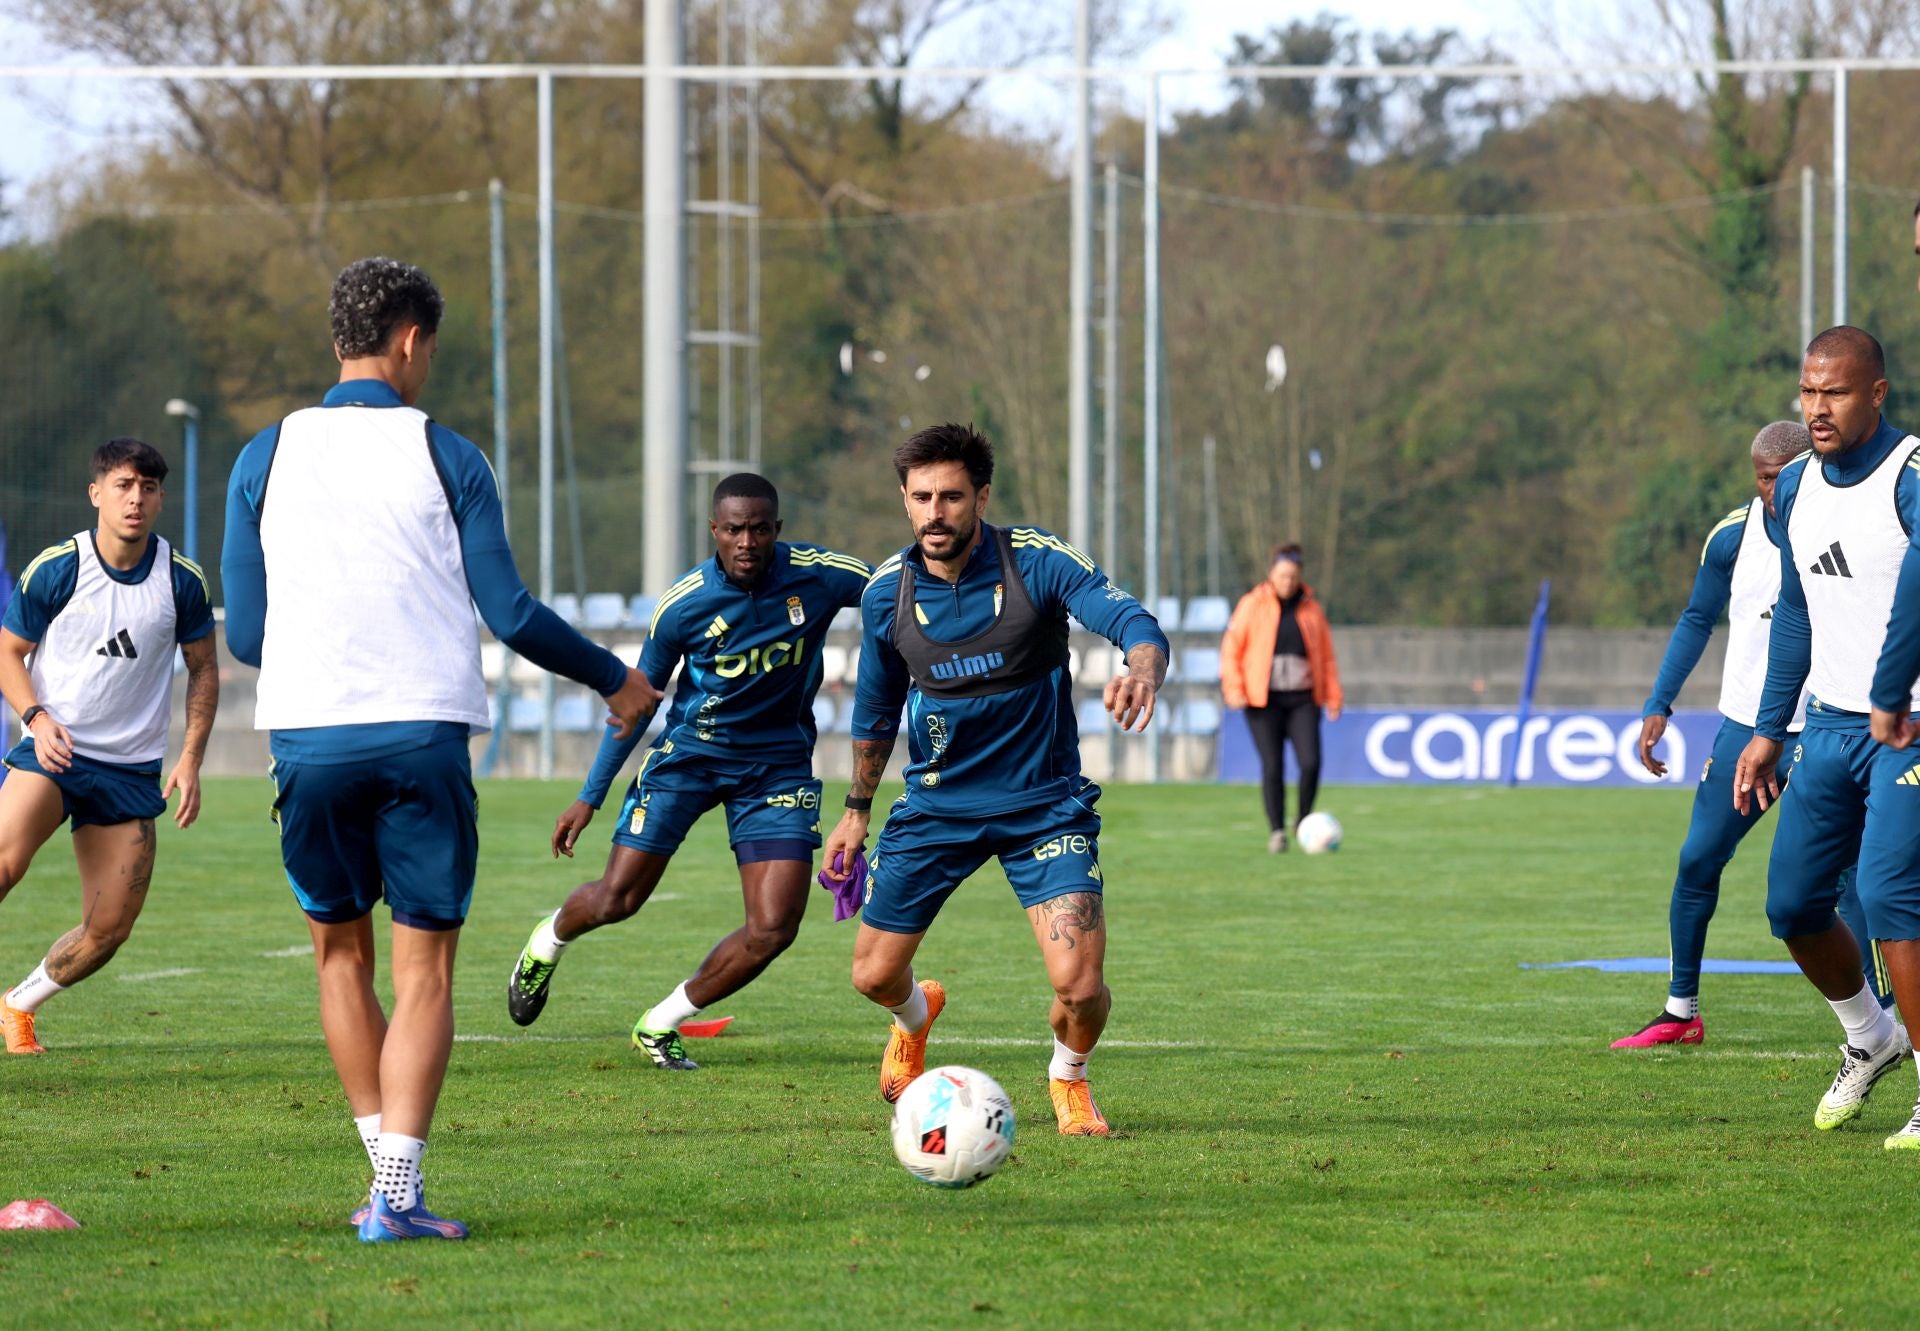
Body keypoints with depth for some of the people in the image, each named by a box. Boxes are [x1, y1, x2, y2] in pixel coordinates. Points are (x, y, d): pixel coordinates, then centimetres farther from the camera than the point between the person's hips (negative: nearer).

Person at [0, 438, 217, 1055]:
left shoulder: (182, 580, -1)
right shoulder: (54, 570, -7)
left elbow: (203, 668, 11)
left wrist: (191, 760, 2)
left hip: (132, 768, 3)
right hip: (52, 749, -3)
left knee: (109, 928, -1)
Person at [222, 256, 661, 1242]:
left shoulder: (264, 458, 4)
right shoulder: (445, 458, -1)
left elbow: (244, 633, 6)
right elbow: (509, 613, -3)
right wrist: (615, 681, 12)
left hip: (309, 739, 2)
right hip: (424, 734, -2)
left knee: (341, 955, 16)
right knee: (424, 968, 1)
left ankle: (388, 1177, 13)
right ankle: (397, 1195, -9)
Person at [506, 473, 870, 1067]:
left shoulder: (818, 575, -15)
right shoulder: (682, 606, -14)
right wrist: (589, 798, 2)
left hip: (778, 764, 1)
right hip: (689, 752, -1)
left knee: (773, 928, -12)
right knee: (614, 900, -3)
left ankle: (662, 1023, 9)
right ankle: (547, 944, 35)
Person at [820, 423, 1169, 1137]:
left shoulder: (1038, 562, -16)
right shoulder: (888, 591, -5)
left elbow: (1137, 625, -27)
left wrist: (1141, 674, -51)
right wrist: (857, 809, 18)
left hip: (1044, 805, -3)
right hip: (936, 805, 3)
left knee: (1079, 985, -17)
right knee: (873, 976, 5)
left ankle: (1069, 1079, 19)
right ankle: (916, 1013, 46)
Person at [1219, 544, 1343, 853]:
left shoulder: (1311, 609, 9)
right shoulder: (1252, 606, 1)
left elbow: (1326, 656, 13)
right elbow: (1231, 649, 2)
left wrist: (1333, 696, 8)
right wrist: (1234, 688, -8)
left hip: (1302, 699, 1)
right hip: (1263, 700, -1)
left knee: (1310, 763, -12)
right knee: (1272, 767, -5)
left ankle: (1304, 823, 10)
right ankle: (1276, 831, 5)